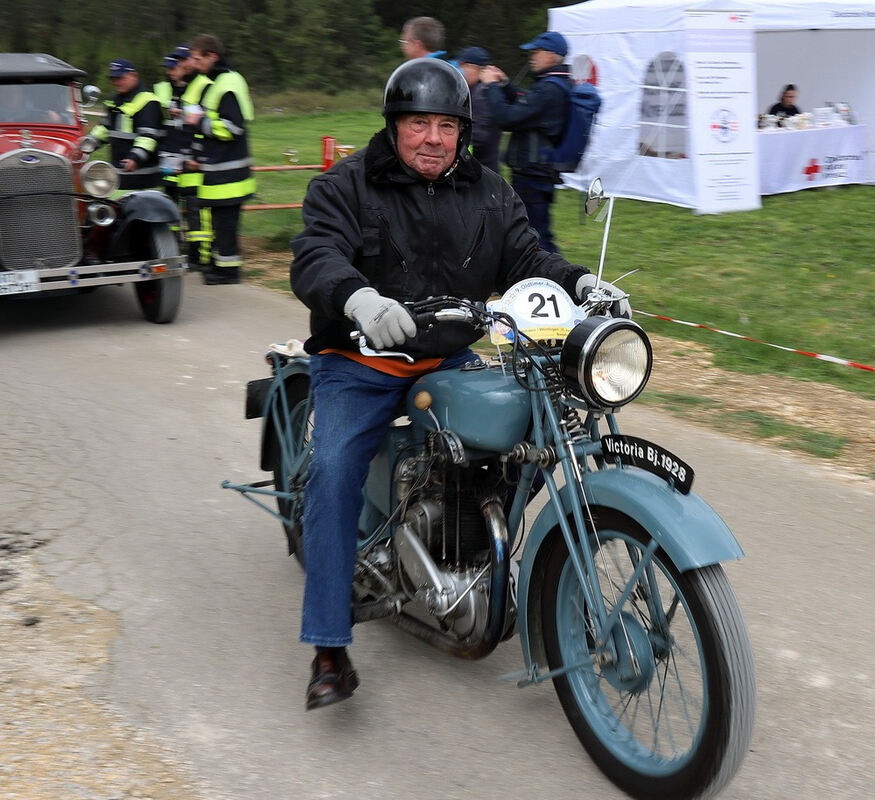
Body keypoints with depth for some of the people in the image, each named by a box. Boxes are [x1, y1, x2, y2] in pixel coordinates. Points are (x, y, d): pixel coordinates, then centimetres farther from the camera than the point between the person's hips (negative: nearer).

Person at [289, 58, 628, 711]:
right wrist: (359, 298, -42)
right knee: (335, 469, -26)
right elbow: (316, 259, -19)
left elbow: (527, 256, 6)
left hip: (451, 359, 4)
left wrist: (581, 282, -17)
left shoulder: (488, 193, 11)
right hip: (360, 362, -4)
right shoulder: (345, 186, -3)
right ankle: (330, 648, -22)